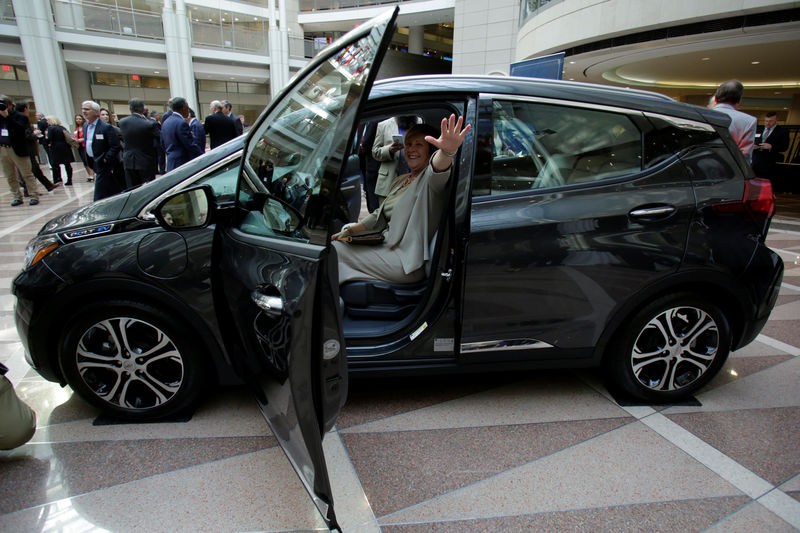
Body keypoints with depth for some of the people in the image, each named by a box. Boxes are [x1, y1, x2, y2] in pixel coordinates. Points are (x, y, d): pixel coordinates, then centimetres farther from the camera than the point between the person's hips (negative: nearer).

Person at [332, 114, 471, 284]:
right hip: (388, 245, 8)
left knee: (337, 251, -13)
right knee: (334, 245, 2)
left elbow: (437, 170, -35)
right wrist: (349, 230, 13)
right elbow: (379, 215, 24)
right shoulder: (402, 180, 19)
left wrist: (447, 151, -59)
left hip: (408, 261, -8)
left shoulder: (430, 179, -8)